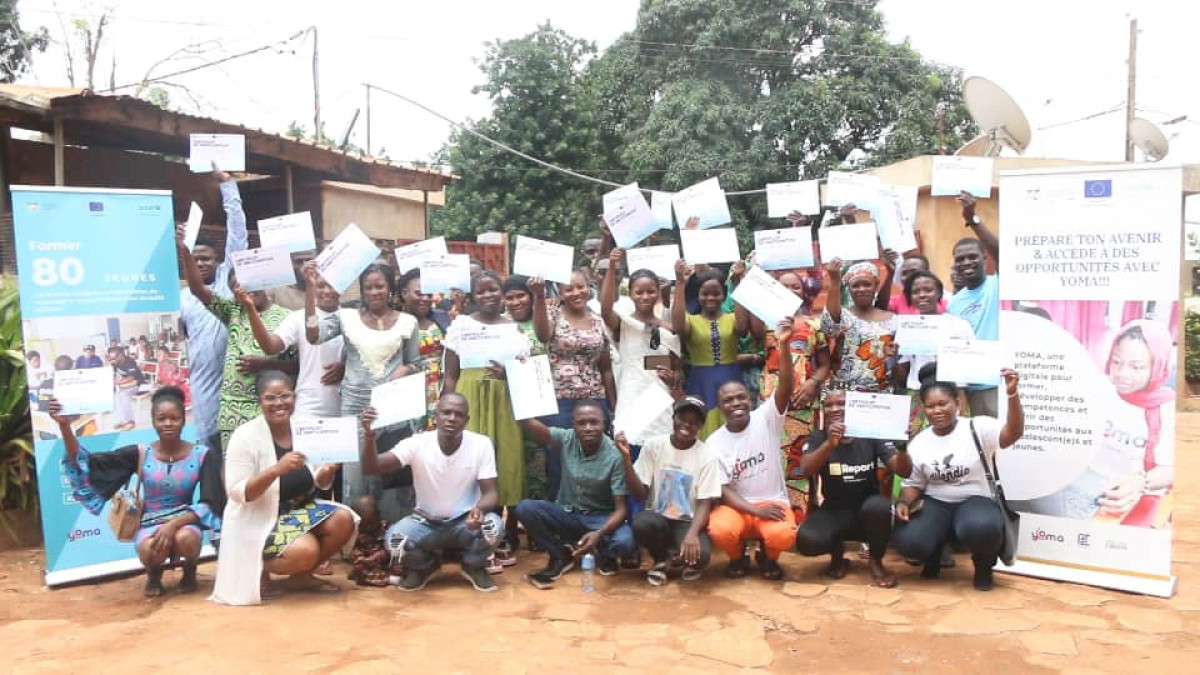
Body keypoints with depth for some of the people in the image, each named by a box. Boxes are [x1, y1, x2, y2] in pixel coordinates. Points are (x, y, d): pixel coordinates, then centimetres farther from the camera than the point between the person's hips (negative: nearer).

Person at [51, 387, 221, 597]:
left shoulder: (203, 455, -5)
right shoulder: (139, 454, -2)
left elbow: (209, 504, -8)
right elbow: (85, 464, -6)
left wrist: (173, 524, -24)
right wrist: (65, 426, -19)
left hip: (184, 523, -1)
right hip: (150, 526, 1)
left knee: (184, 539, -36)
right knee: (151, 548, -33)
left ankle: (189, 572, 2)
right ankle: (154, 574, 6)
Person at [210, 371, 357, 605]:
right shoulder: (245, 436, -13)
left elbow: (320, 485, 7)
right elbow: (236, 493, -20)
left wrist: (328, 472, -17)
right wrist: (277, 469, -33)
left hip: (300, 508, 6)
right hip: (258, 520, -6)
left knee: (344, 520, -17)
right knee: (305, 551, -30)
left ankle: (300, 576, 5)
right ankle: (258, 571, 3)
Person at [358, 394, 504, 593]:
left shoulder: (481, 444, -15)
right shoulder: (417, 443, -16)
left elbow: (491, 493, -15)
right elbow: (371, 468, -23)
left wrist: (479, 508, -39)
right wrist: (369, 435, -43)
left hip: (465, 521, 0)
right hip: (425, 522, 1)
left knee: (494, 526, -32)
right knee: (395, 538, -29)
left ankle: (474, 567, 5)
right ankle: (424, 566, 9)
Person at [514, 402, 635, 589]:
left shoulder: (615, 456, -19)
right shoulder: (566, 440, -11)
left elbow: (621, 508, -20)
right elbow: (528, 423, -27)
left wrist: (599, 534, -38)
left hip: (601, 518, -2)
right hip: (567, 513, 3)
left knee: (625, 543, -35)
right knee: (525, 508, -25)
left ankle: (603, 554, 5)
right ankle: (561, 556, -1)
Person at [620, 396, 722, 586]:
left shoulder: (707, 456, -8)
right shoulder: (653, 445, -5)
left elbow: (705, 504, -10)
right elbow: (640, 494, -7)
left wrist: (692, 534, -29)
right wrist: (626, 458, -21)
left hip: (688, 523, -1)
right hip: (658, 519, 1)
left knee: (699, 554, -33)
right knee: (642, 523, -34)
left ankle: (687, 562, 9)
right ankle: (660, 561, 1)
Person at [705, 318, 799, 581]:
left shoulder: (766, 419, -3)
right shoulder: (714, 442, -1)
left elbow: (786, 387, -21)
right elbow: (722, 489, -5)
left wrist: (784, 345, -36)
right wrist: (756, 510, -20)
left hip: (773, 502, 0)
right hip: (736, 506, 1)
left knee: (782, 536, -33)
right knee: (720, 531, -33)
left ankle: (768, 557, 7)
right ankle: (738, 557, 5)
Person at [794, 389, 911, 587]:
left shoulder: (871, 436, -5)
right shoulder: (819, 437, -5)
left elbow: (904, 471, -13)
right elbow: (806, 470, -24)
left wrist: (901, 446, -35)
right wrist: (830, 443, -42)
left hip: (867, 511, 0)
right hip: (833, 512, 0)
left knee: (879, 505, -36)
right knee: (806, 540, -31)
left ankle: (875, 561, -6)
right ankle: (837, 552, 7)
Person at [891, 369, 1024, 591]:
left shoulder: (978, 428, -6)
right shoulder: (918, 443, 4)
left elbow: (1013, 433, -25)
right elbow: (913, 484, 10)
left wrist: (1012, 395, -39)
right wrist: (903, 502, -13)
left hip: (975, 501, -3)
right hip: (935, 504, 3)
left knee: (982, 528, -40)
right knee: (906, 541, -26)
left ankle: (983, 566, -1)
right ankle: (934, 553, 14)